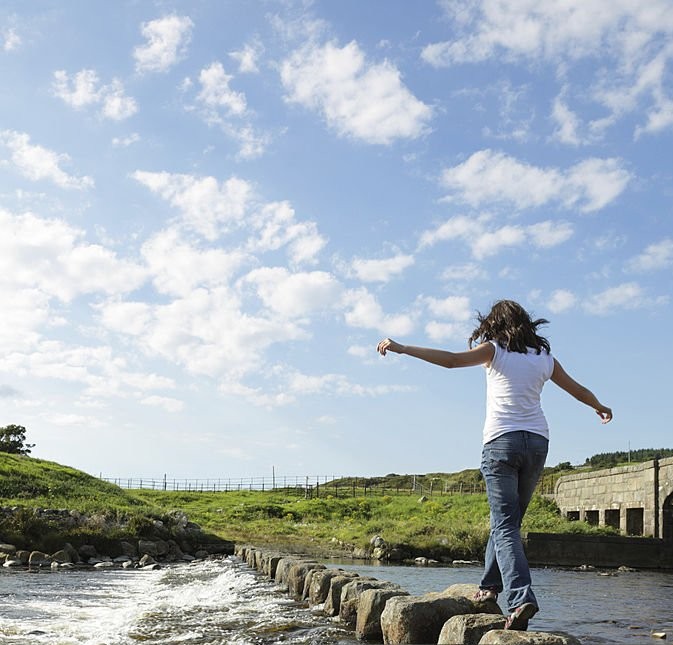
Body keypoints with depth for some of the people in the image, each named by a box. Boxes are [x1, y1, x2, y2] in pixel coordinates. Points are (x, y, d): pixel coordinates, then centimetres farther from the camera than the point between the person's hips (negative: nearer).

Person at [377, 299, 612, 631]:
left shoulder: (495, 351, 2)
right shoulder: (544, 357, 15)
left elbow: (451, 359, -13)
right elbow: (579, 390, 28)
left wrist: (403, 348, -12)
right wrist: (600, 408, 48)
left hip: (501, 441, -5)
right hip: (537, 441, 5)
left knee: (505, 525, -9)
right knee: (508, 520, 18)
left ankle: (521, 597, -23)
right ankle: (491, 584, 25)